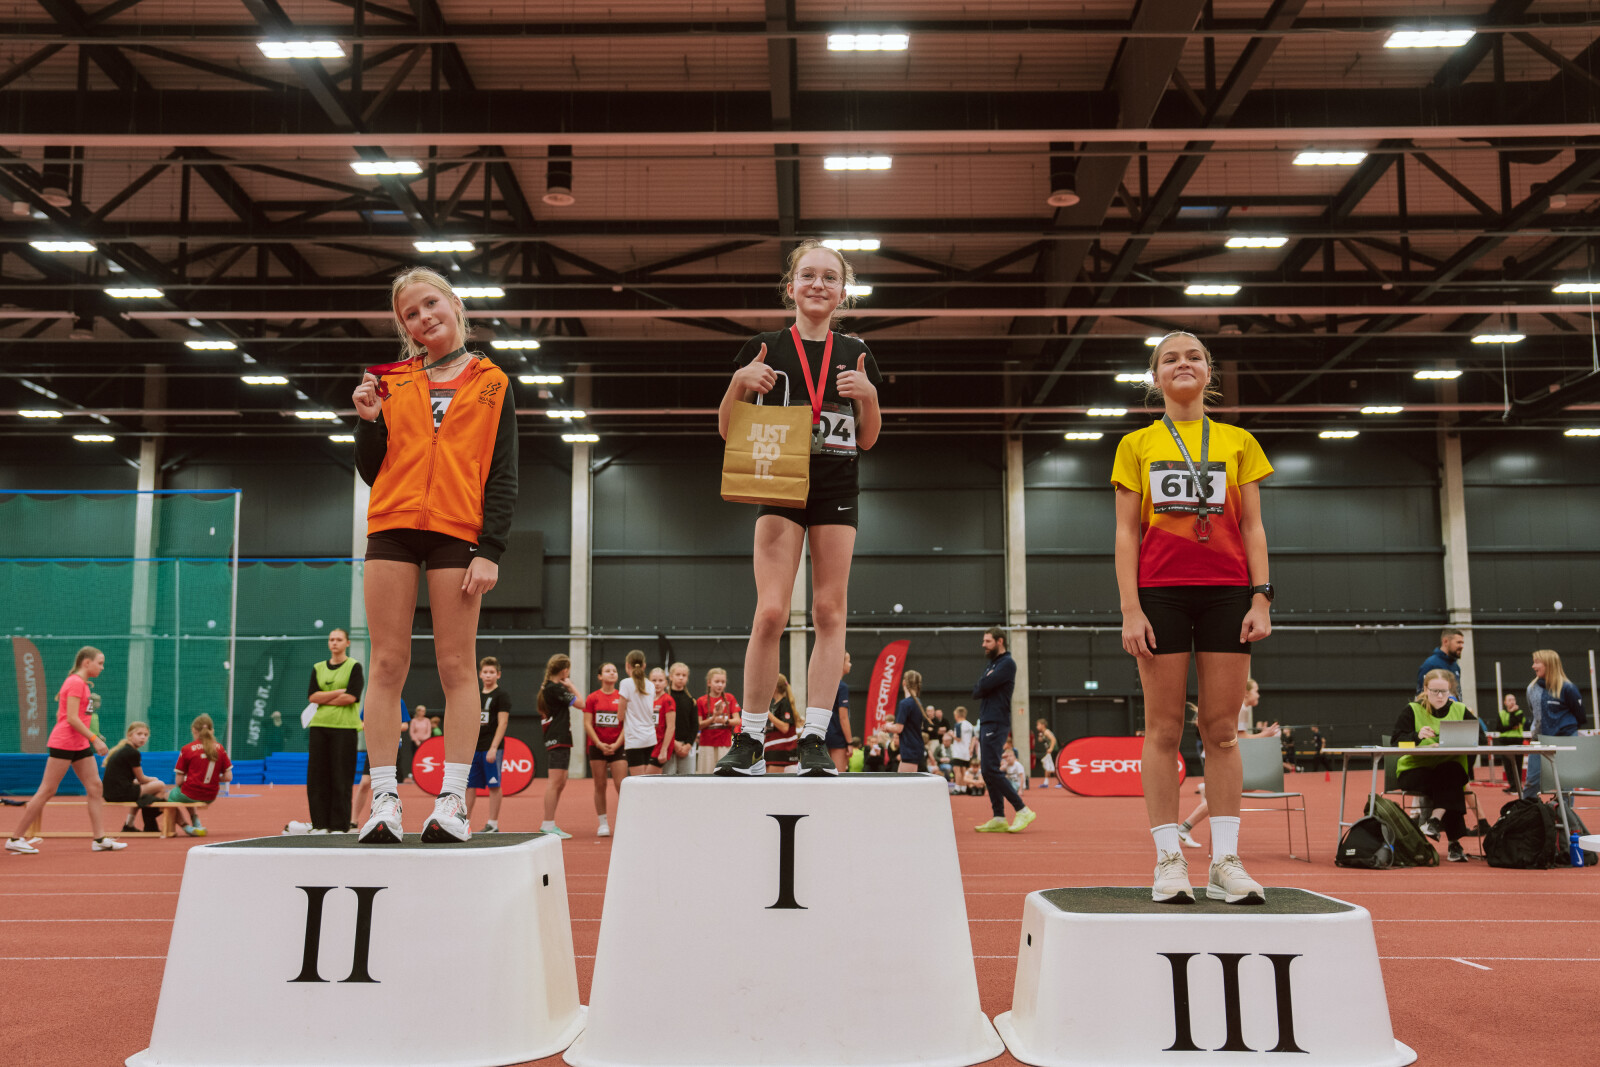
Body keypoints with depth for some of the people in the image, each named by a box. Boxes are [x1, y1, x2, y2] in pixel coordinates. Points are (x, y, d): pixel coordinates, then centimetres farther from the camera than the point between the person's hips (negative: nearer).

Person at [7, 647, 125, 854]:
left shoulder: (81, 683, 15)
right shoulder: (76, 683, -13)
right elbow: (71, 718, -20)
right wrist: (94, 738, -20)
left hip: (80, 745, 10)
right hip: (63, 744, -10)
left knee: (95, 787, 3)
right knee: (47, 790, -3)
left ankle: (100, 839, 2)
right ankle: (15, 839, 7)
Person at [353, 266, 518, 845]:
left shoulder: (491, 383, 10)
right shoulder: (391, 382, 15)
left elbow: (503, 476, 4)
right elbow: (372, 472, 16)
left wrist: (491, 549, -6)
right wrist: (368, 421, -1)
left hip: (458, 532, -2)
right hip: (392, 526, 2)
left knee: (457, 666, -2)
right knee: (387, 663, -1)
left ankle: (452, 800, 0)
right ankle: (384, 800, 2)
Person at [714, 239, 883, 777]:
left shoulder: (856, 354, 9)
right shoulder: (765, 349, 3)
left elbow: (868, 440, 13)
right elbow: (728, 429, 5)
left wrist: (868, 394, -6)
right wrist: (741, 382, -12)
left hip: (837, 493, 2)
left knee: (829, 611, 0)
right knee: (771, 612, -11)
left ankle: (815, 738, 5)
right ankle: (749, 740, -3)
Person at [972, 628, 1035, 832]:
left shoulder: (1007, 663, -9)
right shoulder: (991, 664, 21)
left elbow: (983, 687, -18)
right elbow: (977, 691, 16)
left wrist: (979, 687, 2)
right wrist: (981, 689, -4)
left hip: (996, 724, -10)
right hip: (986, 722, 10)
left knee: (991, 769, -15)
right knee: (987, 771, 7)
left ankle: (1022, 810, -11)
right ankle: (999, 819, 9)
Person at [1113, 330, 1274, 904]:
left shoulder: (1238, 442, 13)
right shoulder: (1137, 445, 9)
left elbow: (1252, 526, 9)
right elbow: (1126, 532, 4)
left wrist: (1261, 598, -2)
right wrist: (1131, 609, -6)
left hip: (1226, 590, 1)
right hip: (1160, 591, -1)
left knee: (1222, 729, 1)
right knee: (1164, 727, -1)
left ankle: (1225, 861, 5)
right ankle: (1169, 859, 3)